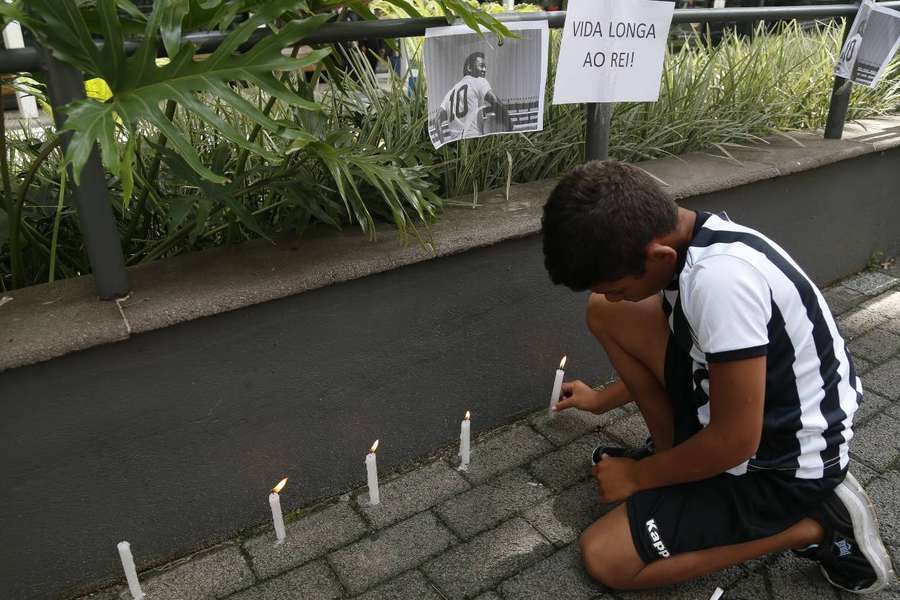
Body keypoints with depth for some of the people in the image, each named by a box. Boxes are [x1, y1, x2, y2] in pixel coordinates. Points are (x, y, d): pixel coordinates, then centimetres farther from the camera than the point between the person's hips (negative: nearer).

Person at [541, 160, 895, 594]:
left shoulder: (720, 279, -35)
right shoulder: (685, 238, -6)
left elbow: (736, 442, -26)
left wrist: (637, 476, -9)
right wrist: (603, 399, 22)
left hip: (782, 461, -8)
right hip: (742, 416, 8)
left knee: (603, 558, -7)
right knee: (604, 314, -1)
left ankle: (816, 526, 0)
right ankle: (674, 452, 10)